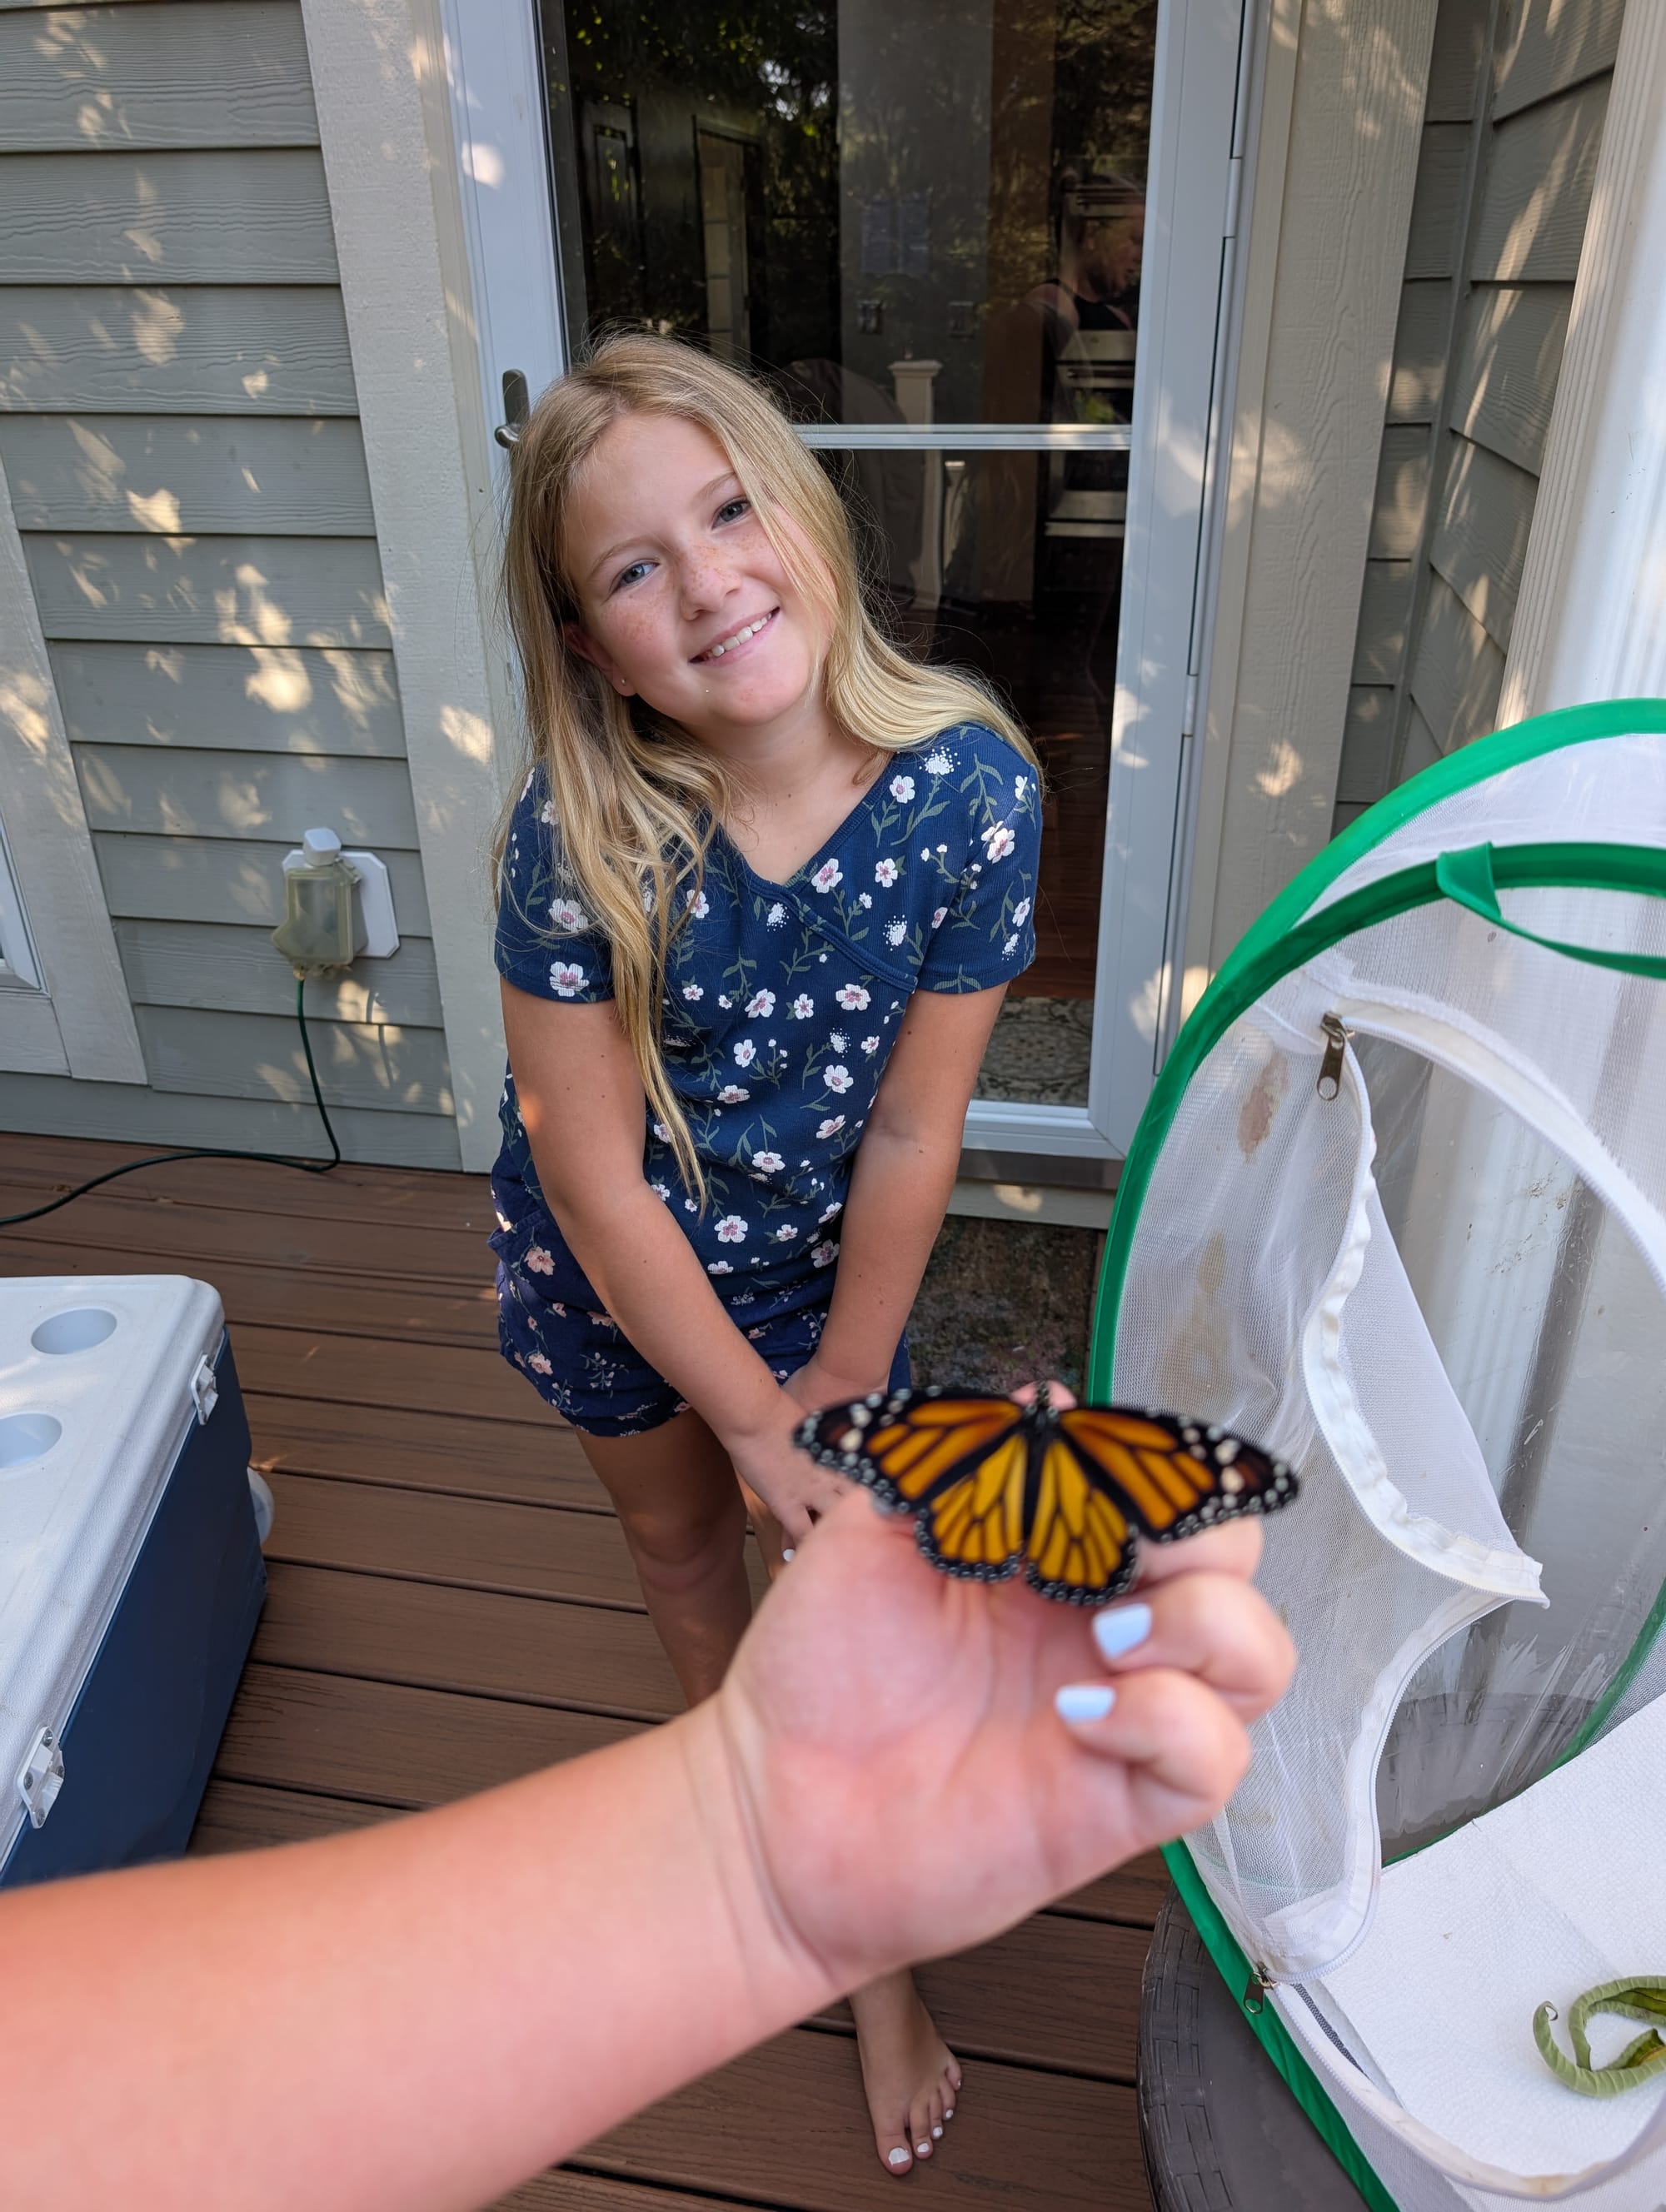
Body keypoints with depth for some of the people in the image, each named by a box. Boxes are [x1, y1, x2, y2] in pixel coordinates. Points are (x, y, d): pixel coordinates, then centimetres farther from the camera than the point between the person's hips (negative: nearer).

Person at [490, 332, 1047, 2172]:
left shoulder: (971, 784, -26)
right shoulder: (576, 843, -29)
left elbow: (910, 1132, -17)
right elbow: (599, 1179, -21)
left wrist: (845, 1387, -9)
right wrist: (757, 1418, -14)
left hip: (817, 1259, 0)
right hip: (609, 1276, 1)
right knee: (680, 1535, 24)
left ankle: (876, 1945, 40)